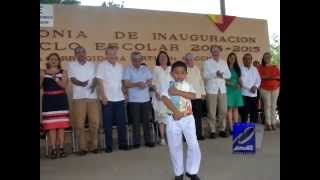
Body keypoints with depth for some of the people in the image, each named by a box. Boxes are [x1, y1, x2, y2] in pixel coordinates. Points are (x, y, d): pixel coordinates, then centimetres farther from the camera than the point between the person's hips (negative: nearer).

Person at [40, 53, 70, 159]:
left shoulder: (63, 72, 7)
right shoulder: (43, 73, 9)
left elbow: (64, 85, -8)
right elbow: (40, 86, 1)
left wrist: (55, 78, -22)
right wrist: (41, 78, -17)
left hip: (61, 100, 0)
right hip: (48, 101, 0)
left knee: (61, 124, -1)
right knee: (51, 125, -3)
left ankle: (61, 148, 6)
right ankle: (53, 149, 2)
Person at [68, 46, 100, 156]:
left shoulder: (92, 65, 14)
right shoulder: (71, 65, 6)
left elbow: (95, 78, 6)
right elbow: (72, 79, -5)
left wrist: (93, 85, -18)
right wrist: (81, 84, -26)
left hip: (92, 97, 2)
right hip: (78, 97, -2)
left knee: (94, 122, 2)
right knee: (80, 123, -1)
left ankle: (93, 146, 14)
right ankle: (83, 147, 9)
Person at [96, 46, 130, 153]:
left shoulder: (120, 66, 10)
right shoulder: (102, 66, -4)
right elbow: (100, 82, -9)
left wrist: (125, 94, 8)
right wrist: (103, 96, -15)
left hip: (119, 98, 4)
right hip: (107, 99, -4)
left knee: (121, 122, 7)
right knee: (108, 124, 3)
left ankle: (123, 143, 17)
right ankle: (108, 146, 12)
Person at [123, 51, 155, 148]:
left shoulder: (146, 69, 10)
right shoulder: (128, 69, -1)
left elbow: (150, 81, 7)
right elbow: (126, 84, -9)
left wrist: (145, 84, -14)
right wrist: (137, 84, -22)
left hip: (146, 99, 3)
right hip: (133, 100, -3)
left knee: (146, 121, 7)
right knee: (136, 122, 2)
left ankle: (148, 140, 15)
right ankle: (136, 142, 10)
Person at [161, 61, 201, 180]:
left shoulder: (188, 85, 5)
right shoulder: (166, 85, -3)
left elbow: (192, 95, -15)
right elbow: (165, 99, -18)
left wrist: (177, 92, -22)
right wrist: (176, 112, -27)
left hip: (188, 118, 2)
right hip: (173, 119, -1)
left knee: (194, 145, 1)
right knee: (175, 147, 8)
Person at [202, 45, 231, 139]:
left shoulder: (224, 62, 15)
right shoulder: (207, 62, 1)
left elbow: (229, 75, 9)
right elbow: (205, 75, -10)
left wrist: (222, 75, -10)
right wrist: (215, 74, -20)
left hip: (222, 89, 4)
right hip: (211, 89, -4)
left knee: (223, 111, 4)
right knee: (212, 112, -1)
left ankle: (222, 130, 16)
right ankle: (212, 131, 7)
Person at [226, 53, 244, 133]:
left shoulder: (237, 68, 15)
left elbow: (239, 79, 15)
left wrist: (241, 84, -4)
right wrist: (231, 84, -17)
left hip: (237, 90, 5)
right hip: (229, 89, -5)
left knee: (236, 108, 6)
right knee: (230, 108, -6)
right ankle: (231, 127, -4)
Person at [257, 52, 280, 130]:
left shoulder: (275, 67, 12)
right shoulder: (260, 67, 5)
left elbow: (279, 76, 4)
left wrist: (273, 77, -12)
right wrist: (268, 77, -15)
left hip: (275, 89, 3)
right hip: (265, 89, -2)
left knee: (274, 106, 1)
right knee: (267, 105, -7)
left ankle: (273, 123, 5)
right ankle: (268, 123, -5)